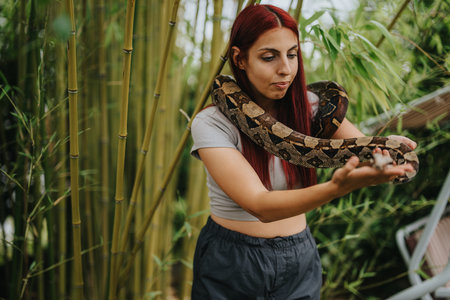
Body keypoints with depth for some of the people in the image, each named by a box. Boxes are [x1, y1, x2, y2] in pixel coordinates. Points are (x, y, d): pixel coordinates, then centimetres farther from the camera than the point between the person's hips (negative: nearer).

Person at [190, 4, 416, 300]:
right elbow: (260, 206, -30)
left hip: (301, 263, 4)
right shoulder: (212, 122, -19)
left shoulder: (307, 106, -5)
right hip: (230, 264, -3)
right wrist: (337, 187, -45)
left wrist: (386, 147, -41)